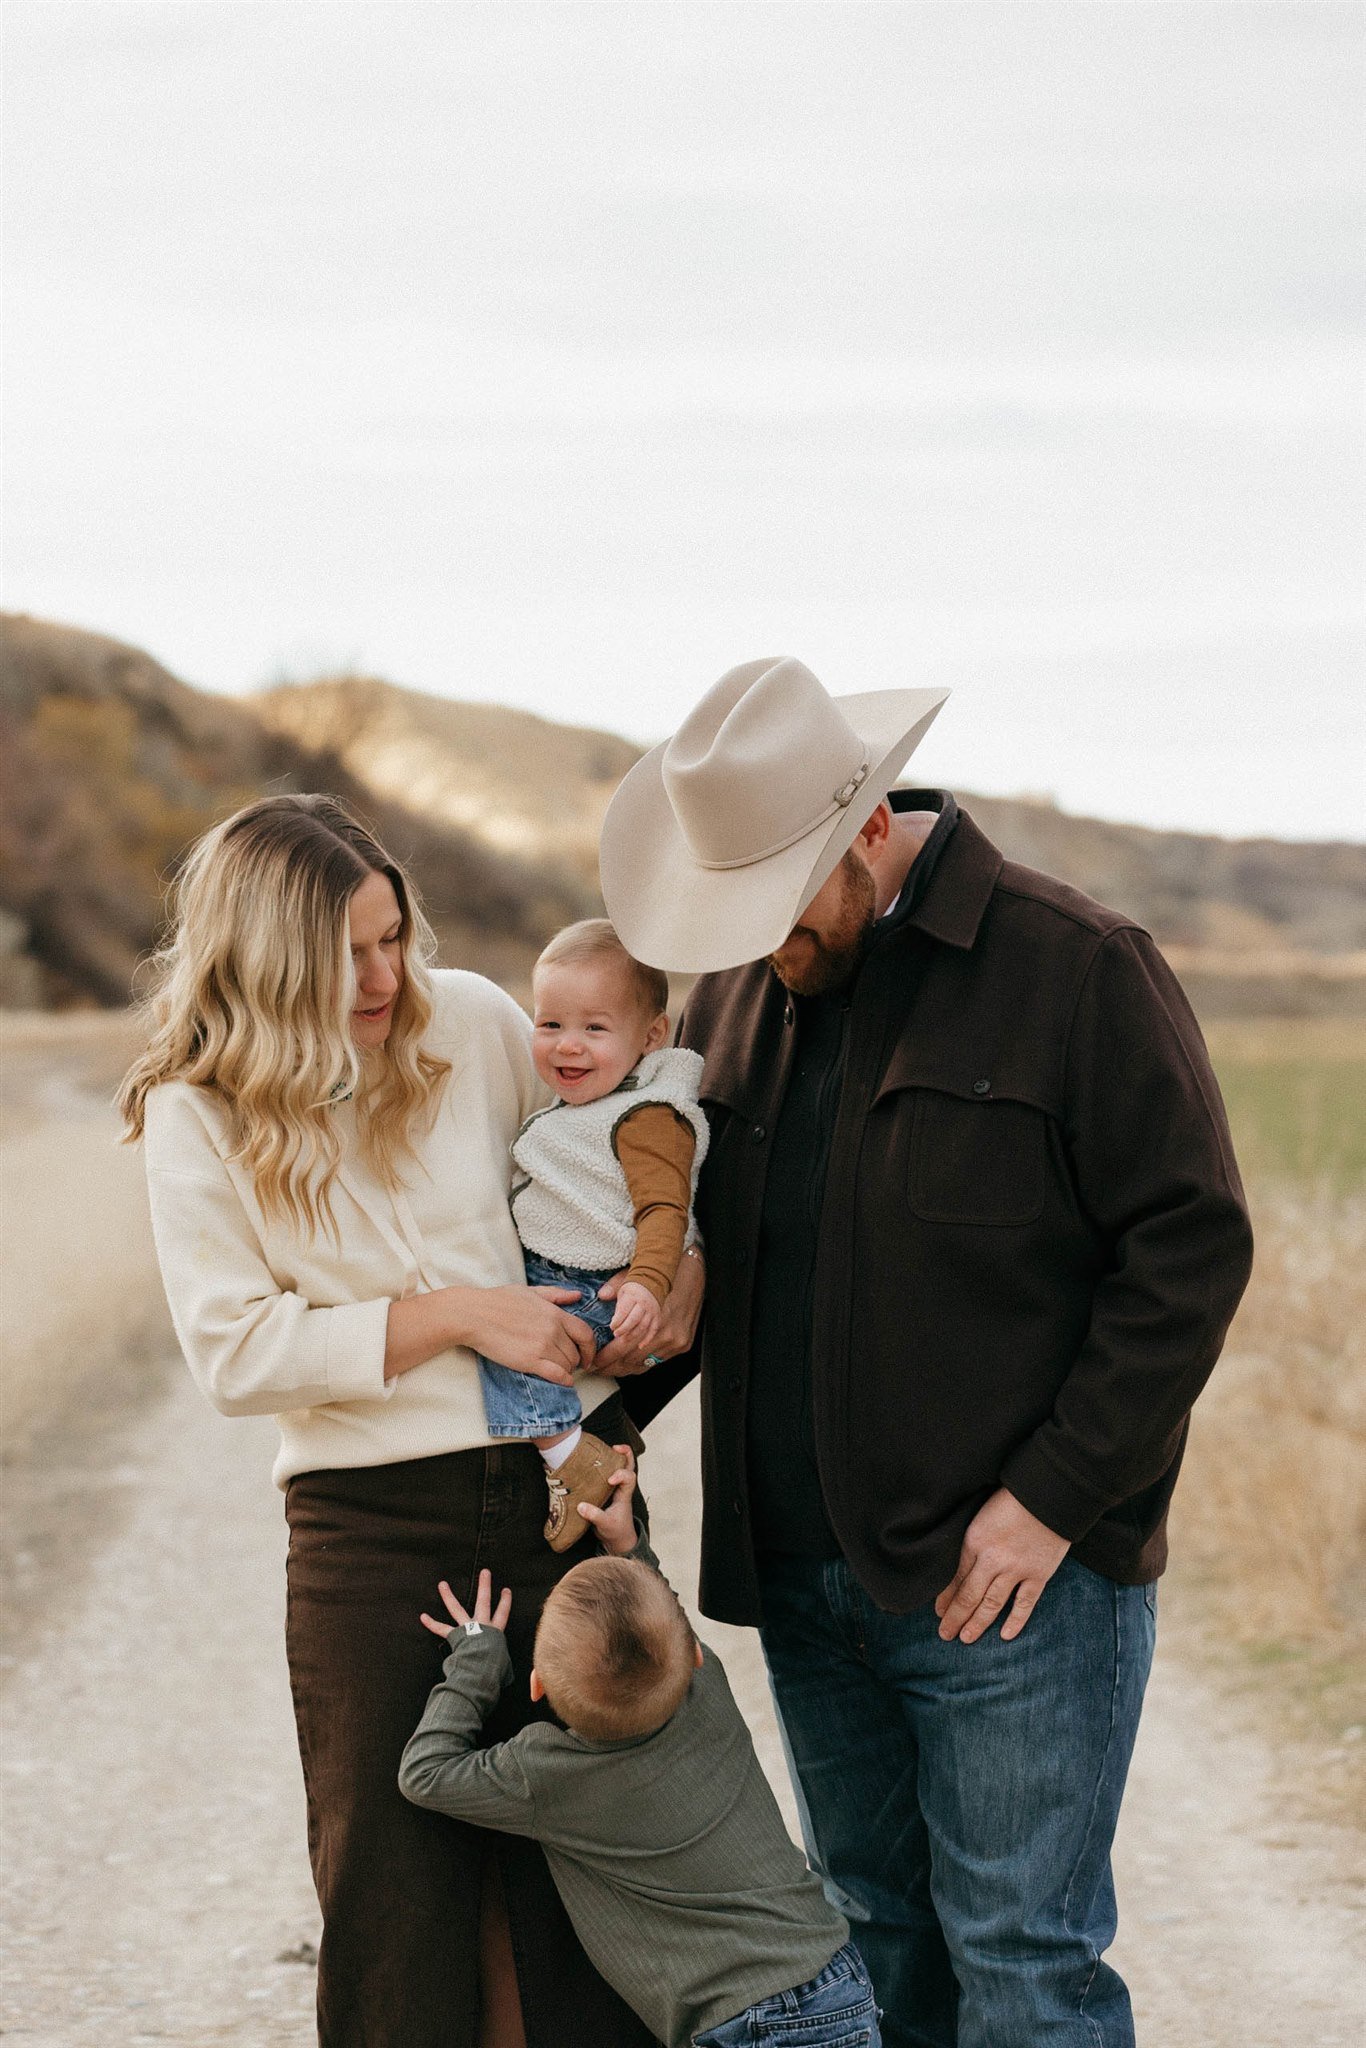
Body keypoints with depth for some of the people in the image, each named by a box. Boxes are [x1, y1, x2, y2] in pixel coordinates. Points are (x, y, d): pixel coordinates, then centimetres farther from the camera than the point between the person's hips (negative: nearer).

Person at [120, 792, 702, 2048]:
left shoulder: (472, 1021, 1)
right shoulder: (200, 1114, -5)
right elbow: (234, 1351, -10)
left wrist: (683, 1269, -4)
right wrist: (456, 1317, -14)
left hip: (564, 1482, 2)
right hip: (373, 1519, -2)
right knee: (395, 1875, 6)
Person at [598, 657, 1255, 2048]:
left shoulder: (1078, 968, -8)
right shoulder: (740, 989, 11)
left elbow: (1191, 1247, -11)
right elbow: (700, 1239, 21)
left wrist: (1051, 1498, -15)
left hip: (1019, 1572, -6)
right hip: (804, 1573, 6)